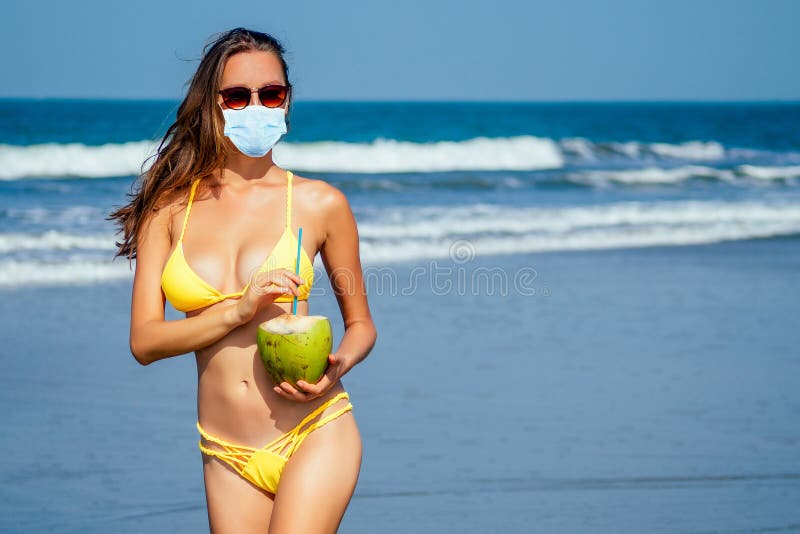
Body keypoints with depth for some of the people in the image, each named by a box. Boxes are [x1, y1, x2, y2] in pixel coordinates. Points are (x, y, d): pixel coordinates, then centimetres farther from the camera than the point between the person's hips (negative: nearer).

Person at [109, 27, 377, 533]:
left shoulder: (320, 203, 2)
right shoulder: (169, 208, 6)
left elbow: (361, 324, 13)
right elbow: (143, 341, 0)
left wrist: (336, 366, -9)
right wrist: (240, 309, -12)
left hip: (315, 434, -2)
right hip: (229, 454, 3)